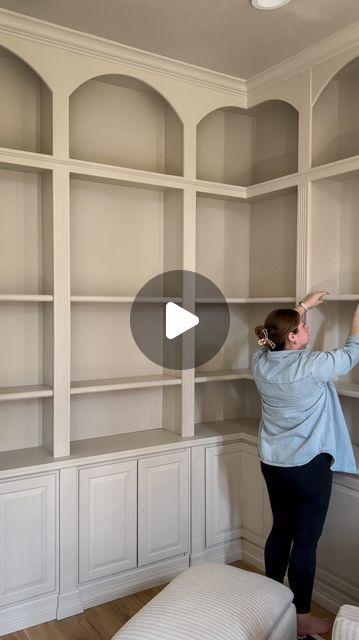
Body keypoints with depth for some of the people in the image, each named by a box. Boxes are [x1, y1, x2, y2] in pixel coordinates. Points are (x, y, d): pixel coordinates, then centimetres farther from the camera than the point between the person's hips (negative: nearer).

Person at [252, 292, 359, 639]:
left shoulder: (261, 361, -5)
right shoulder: (311, 366, -22)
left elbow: (280, 337, 18)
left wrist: (303, 305, 22)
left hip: (272, 462, 7)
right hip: (308, 466, -6)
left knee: (281, 529, 21)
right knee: (306, 540, 7)